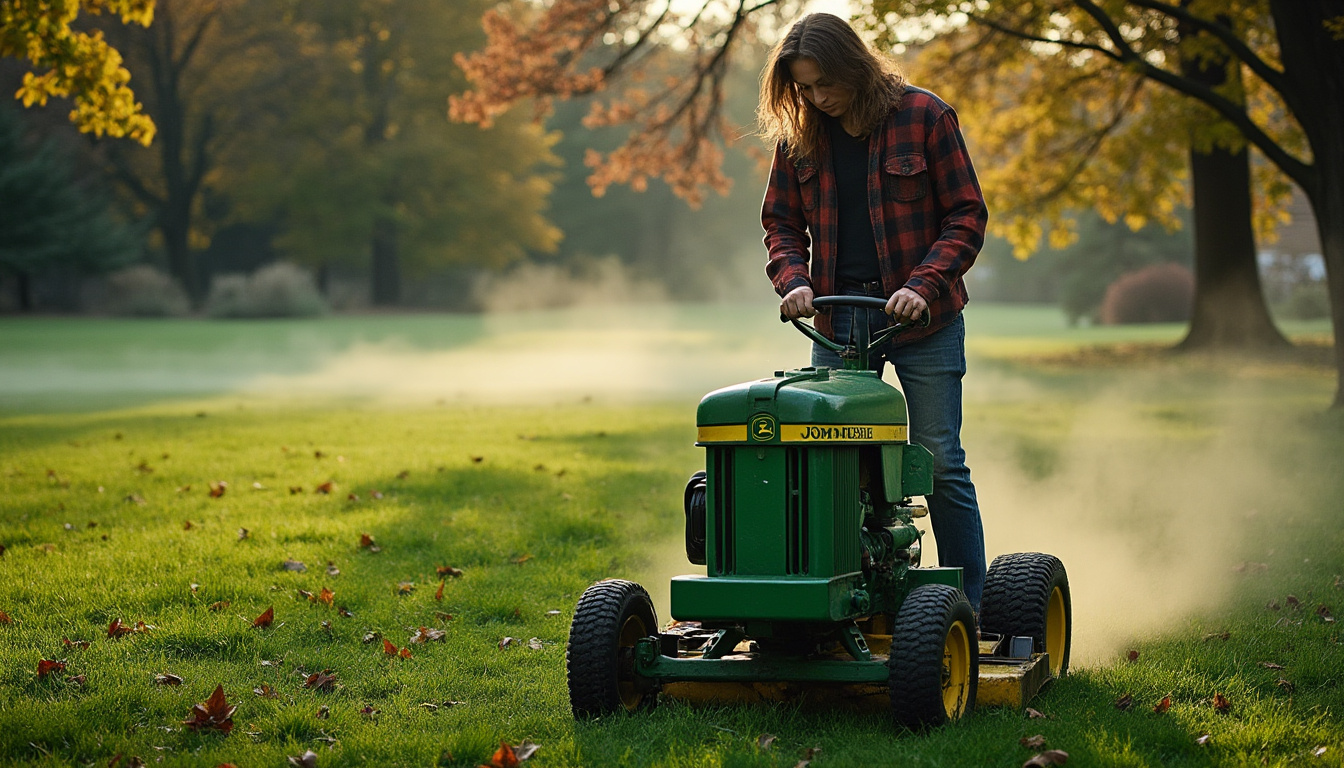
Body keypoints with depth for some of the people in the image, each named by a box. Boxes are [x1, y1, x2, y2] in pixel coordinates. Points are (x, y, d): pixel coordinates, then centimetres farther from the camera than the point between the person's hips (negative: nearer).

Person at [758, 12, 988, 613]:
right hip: (838, 319, 3)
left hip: (922, 318, -3)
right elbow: (781, 223, 13)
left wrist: (923, 284, -17)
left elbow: (967, 215, -4)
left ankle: (970, 606, 8)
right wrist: (794, 280, -8)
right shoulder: (798, 135, 6)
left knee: (939, 462, -1)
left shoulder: (923, 116, -4)